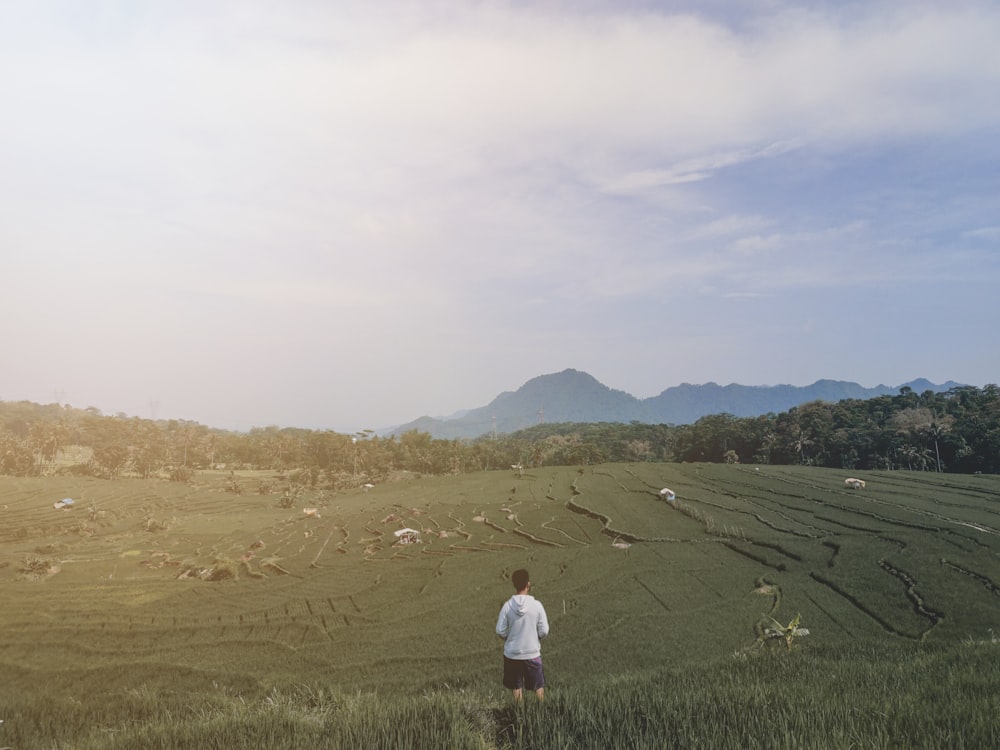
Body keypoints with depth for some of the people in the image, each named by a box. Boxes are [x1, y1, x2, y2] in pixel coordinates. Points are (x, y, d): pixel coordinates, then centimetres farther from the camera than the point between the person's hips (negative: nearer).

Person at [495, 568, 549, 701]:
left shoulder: (507, 605, -12)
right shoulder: (536, 605, -13)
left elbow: (500, 631, -8)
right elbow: (544, 631, -9)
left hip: (512, 654, 1)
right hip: (532, 654, -1)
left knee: (516, 687, 15)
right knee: (539, 686, 17)